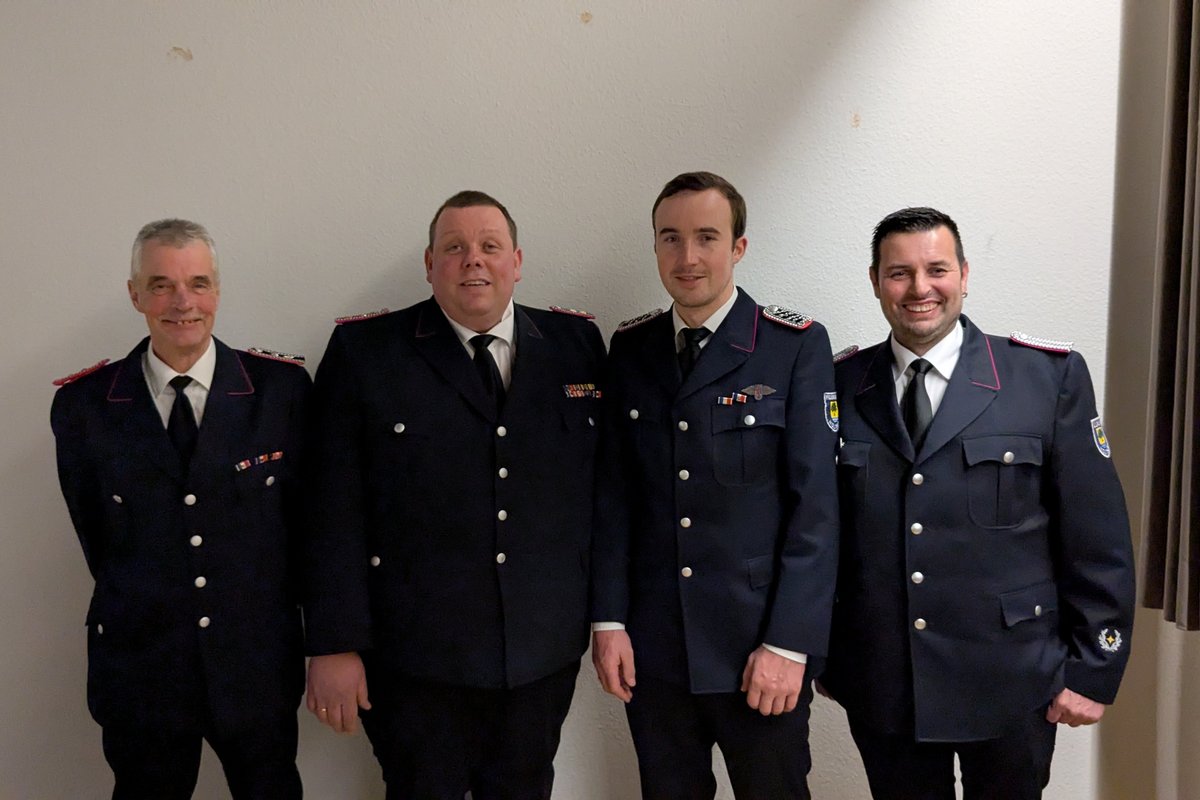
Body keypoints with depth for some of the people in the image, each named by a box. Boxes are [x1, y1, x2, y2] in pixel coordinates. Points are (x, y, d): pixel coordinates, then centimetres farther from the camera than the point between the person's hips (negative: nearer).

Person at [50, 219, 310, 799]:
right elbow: (95, 536, 5)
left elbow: (306, 512, 0)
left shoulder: (282, 388, -6)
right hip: (138, 670, 1)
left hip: (259, 666, 0)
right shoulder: (83, 406, -4)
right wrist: (140, 609, 7)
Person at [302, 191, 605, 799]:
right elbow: (335, 514, -6)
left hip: (545, 652, 3)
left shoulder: (576, 343, 4)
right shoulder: (363, 352, -4)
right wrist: (334, 646, -8)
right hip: (416, 658, -2)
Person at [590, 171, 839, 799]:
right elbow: (616, 492, 6)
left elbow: (815, 504, -9)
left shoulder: (797, 346, -6)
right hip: (651, 649, 3)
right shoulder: (630, 349, 6)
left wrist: (789, 644, -13)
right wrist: (608, 619, 1)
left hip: (760, 652, -3)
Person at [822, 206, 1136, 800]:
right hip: (880, 684, 2)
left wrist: (1093, 670, -4)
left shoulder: (1051, 377, -5)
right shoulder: (839, 388, 1)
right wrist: (822, 653, 9)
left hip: (1011, 683, -1)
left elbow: (1098, 539, -4)